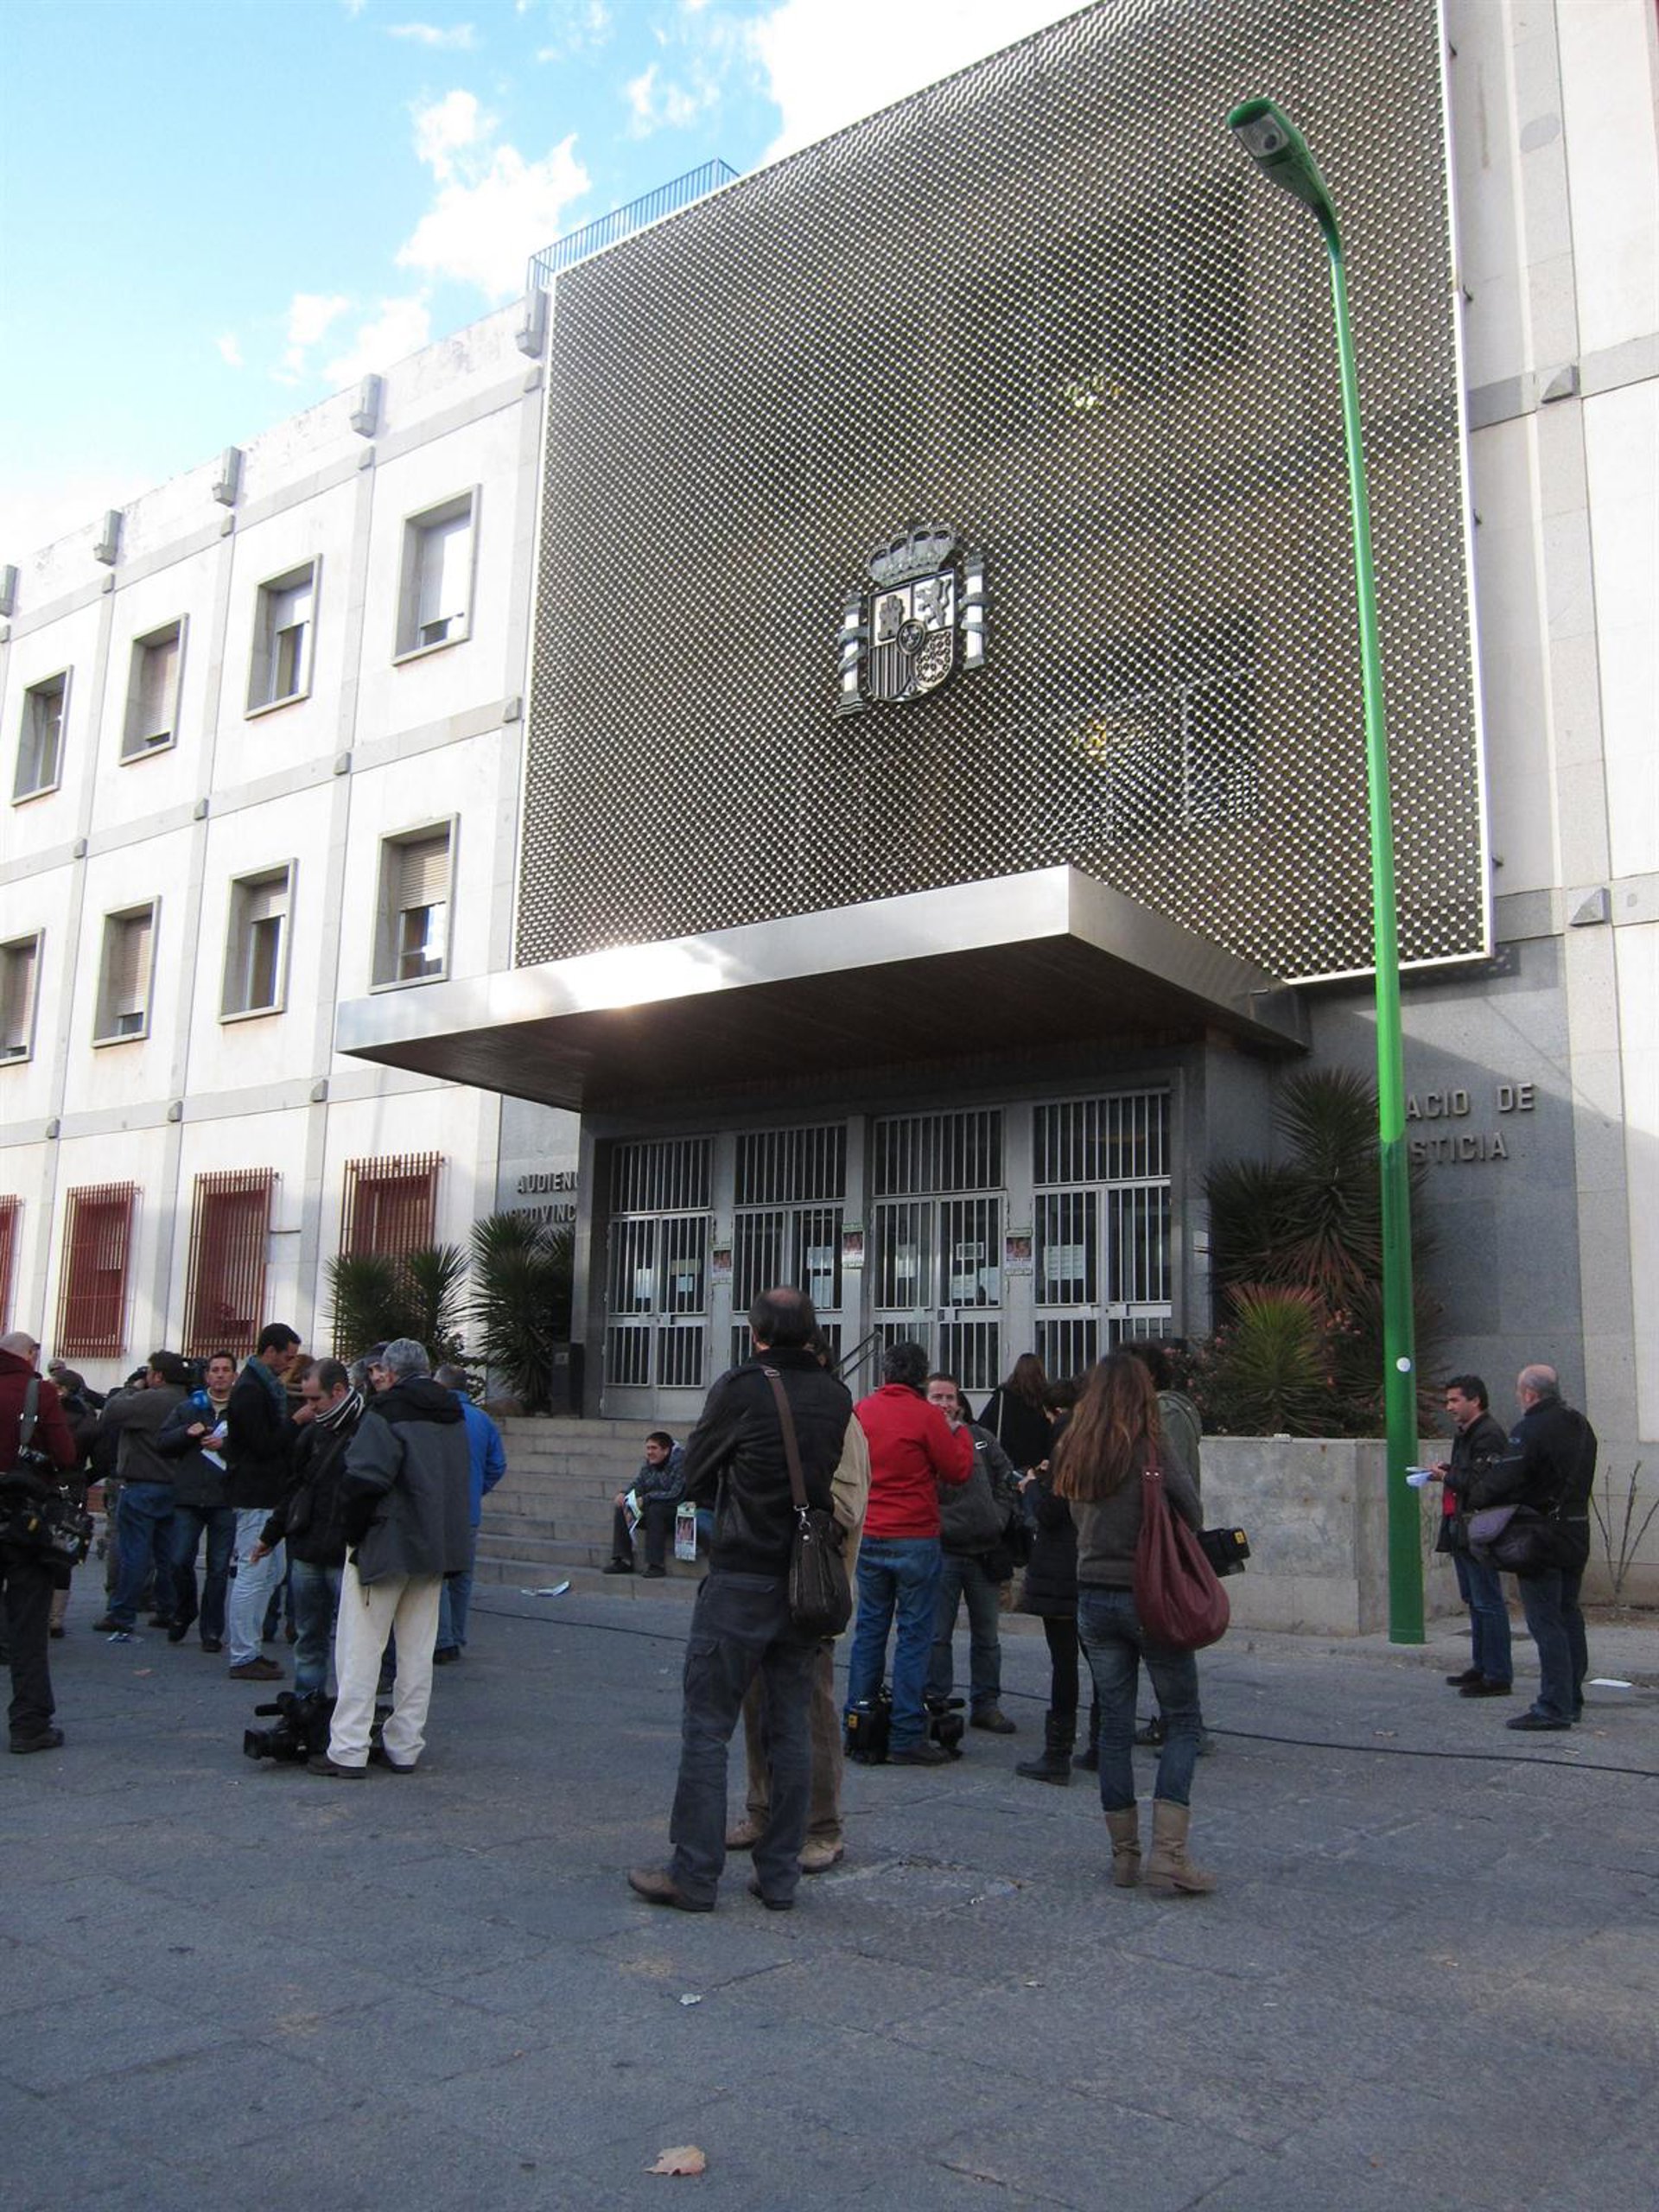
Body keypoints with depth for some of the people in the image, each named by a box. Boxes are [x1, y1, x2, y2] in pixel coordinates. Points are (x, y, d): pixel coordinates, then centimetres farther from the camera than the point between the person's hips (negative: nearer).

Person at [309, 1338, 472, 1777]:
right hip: (435, 1547, 7)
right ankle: (405, 1748, 18)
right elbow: (462, 1481, 17)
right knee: (417, 1651, 12)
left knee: (360, 1647, 0)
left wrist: (355, 1531, -10)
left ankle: (347, 1751, 1)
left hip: (385, 1544, -7)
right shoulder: (453, 1414, 11)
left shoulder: (387, 1409, -13)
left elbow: (363, 1478, -22)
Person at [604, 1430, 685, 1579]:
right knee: (621, 1508, -7)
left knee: (654, 1510, -36)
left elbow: (676, 1494, -26)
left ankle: (656, 1565, -30)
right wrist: (623, 1493, -14)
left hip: (677, 1511, -8)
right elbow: (638, 1484, 8)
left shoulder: (680, 1461, -20)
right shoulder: (648, 1462, 4)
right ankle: (623, 1560, -7)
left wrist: (646, 1499, -25)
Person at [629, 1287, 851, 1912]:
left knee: (706, 1727, 4)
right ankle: (779, 1876, 18)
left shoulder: (740, 1389, -11)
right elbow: (825, 1475, 10)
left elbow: (696, 1477, 0)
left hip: (741, 1579, -5)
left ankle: (694, 1874, 7)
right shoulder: (835, 1397, 2)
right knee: (790, 1729, 11)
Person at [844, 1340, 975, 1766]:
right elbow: (958, 1470, -5)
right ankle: (906, 1738, 1)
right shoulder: (926, 1416, -12)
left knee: (869, 1629, 14)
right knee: (914, 1635, 0)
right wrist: (962, 1434, 12)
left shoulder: (861, 1411, 3)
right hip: (915, 1539, -5)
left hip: (868, 1538, 5)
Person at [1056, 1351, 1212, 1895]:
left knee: (1115, 1724, 11)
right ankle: (1168, 1853, -3)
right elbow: (1192, 1515, -5)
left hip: (1093, 1599, 5)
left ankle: (1124, 1854, 16)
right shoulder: (1151, 1449, -13)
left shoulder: (1070, 1454, 2)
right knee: (1181, 1721, 6)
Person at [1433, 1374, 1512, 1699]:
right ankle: (1481, 1667, 25)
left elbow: (1482, 1483, -23)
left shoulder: (1489, 1435, -15)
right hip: (1462, 1530, 11)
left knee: (1488, 1603, -6)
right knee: (1475, 1601, 16)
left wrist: (1447, 1476, -10)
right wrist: (1449, 1471, 6)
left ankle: (1498, 1677, -2)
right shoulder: (1464, 1435, 18)